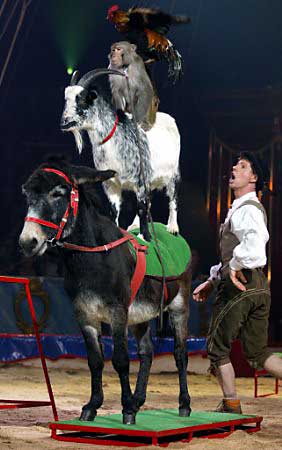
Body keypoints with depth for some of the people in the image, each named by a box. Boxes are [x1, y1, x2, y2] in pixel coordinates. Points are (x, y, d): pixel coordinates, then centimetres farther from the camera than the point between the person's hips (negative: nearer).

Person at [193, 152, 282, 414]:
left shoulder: (247, 209, -10)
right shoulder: (243, 209, 23)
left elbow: (255, 239, -33)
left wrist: (235, 267, -22)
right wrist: (212, 281, 25)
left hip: (240, 286, -10)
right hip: (259, 288, 10)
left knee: (217, 347, 5)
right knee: (257, 354, 10)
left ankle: (231, 405, 10)